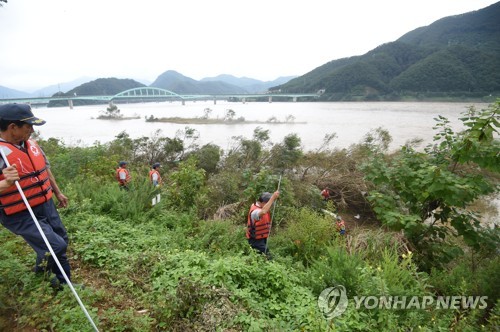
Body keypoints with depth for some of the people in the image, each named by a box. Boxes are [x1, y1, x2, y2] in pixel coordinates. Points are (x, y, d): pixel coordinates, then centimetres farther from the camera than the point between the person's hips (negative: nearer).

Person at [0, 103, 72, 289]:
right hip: (21, 216, -8)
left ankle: (63, 280, 42)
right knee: (56, 246, -9)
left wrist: (58, 192, 23)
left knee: (62, 240, 18)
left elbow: (45, 169, 16)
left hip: (46, 206, 8)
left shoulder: (30, 144, 2)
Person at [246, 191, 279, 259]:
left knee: (267, 256, 18)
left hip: (263, 238, 9)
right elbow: (263, 212, -49)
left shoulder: (263, 207, 2)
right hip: (256, 240, -9)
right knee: (267, 257, -11)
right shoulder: (255, 210, -30)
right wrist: (272, 198, -51)